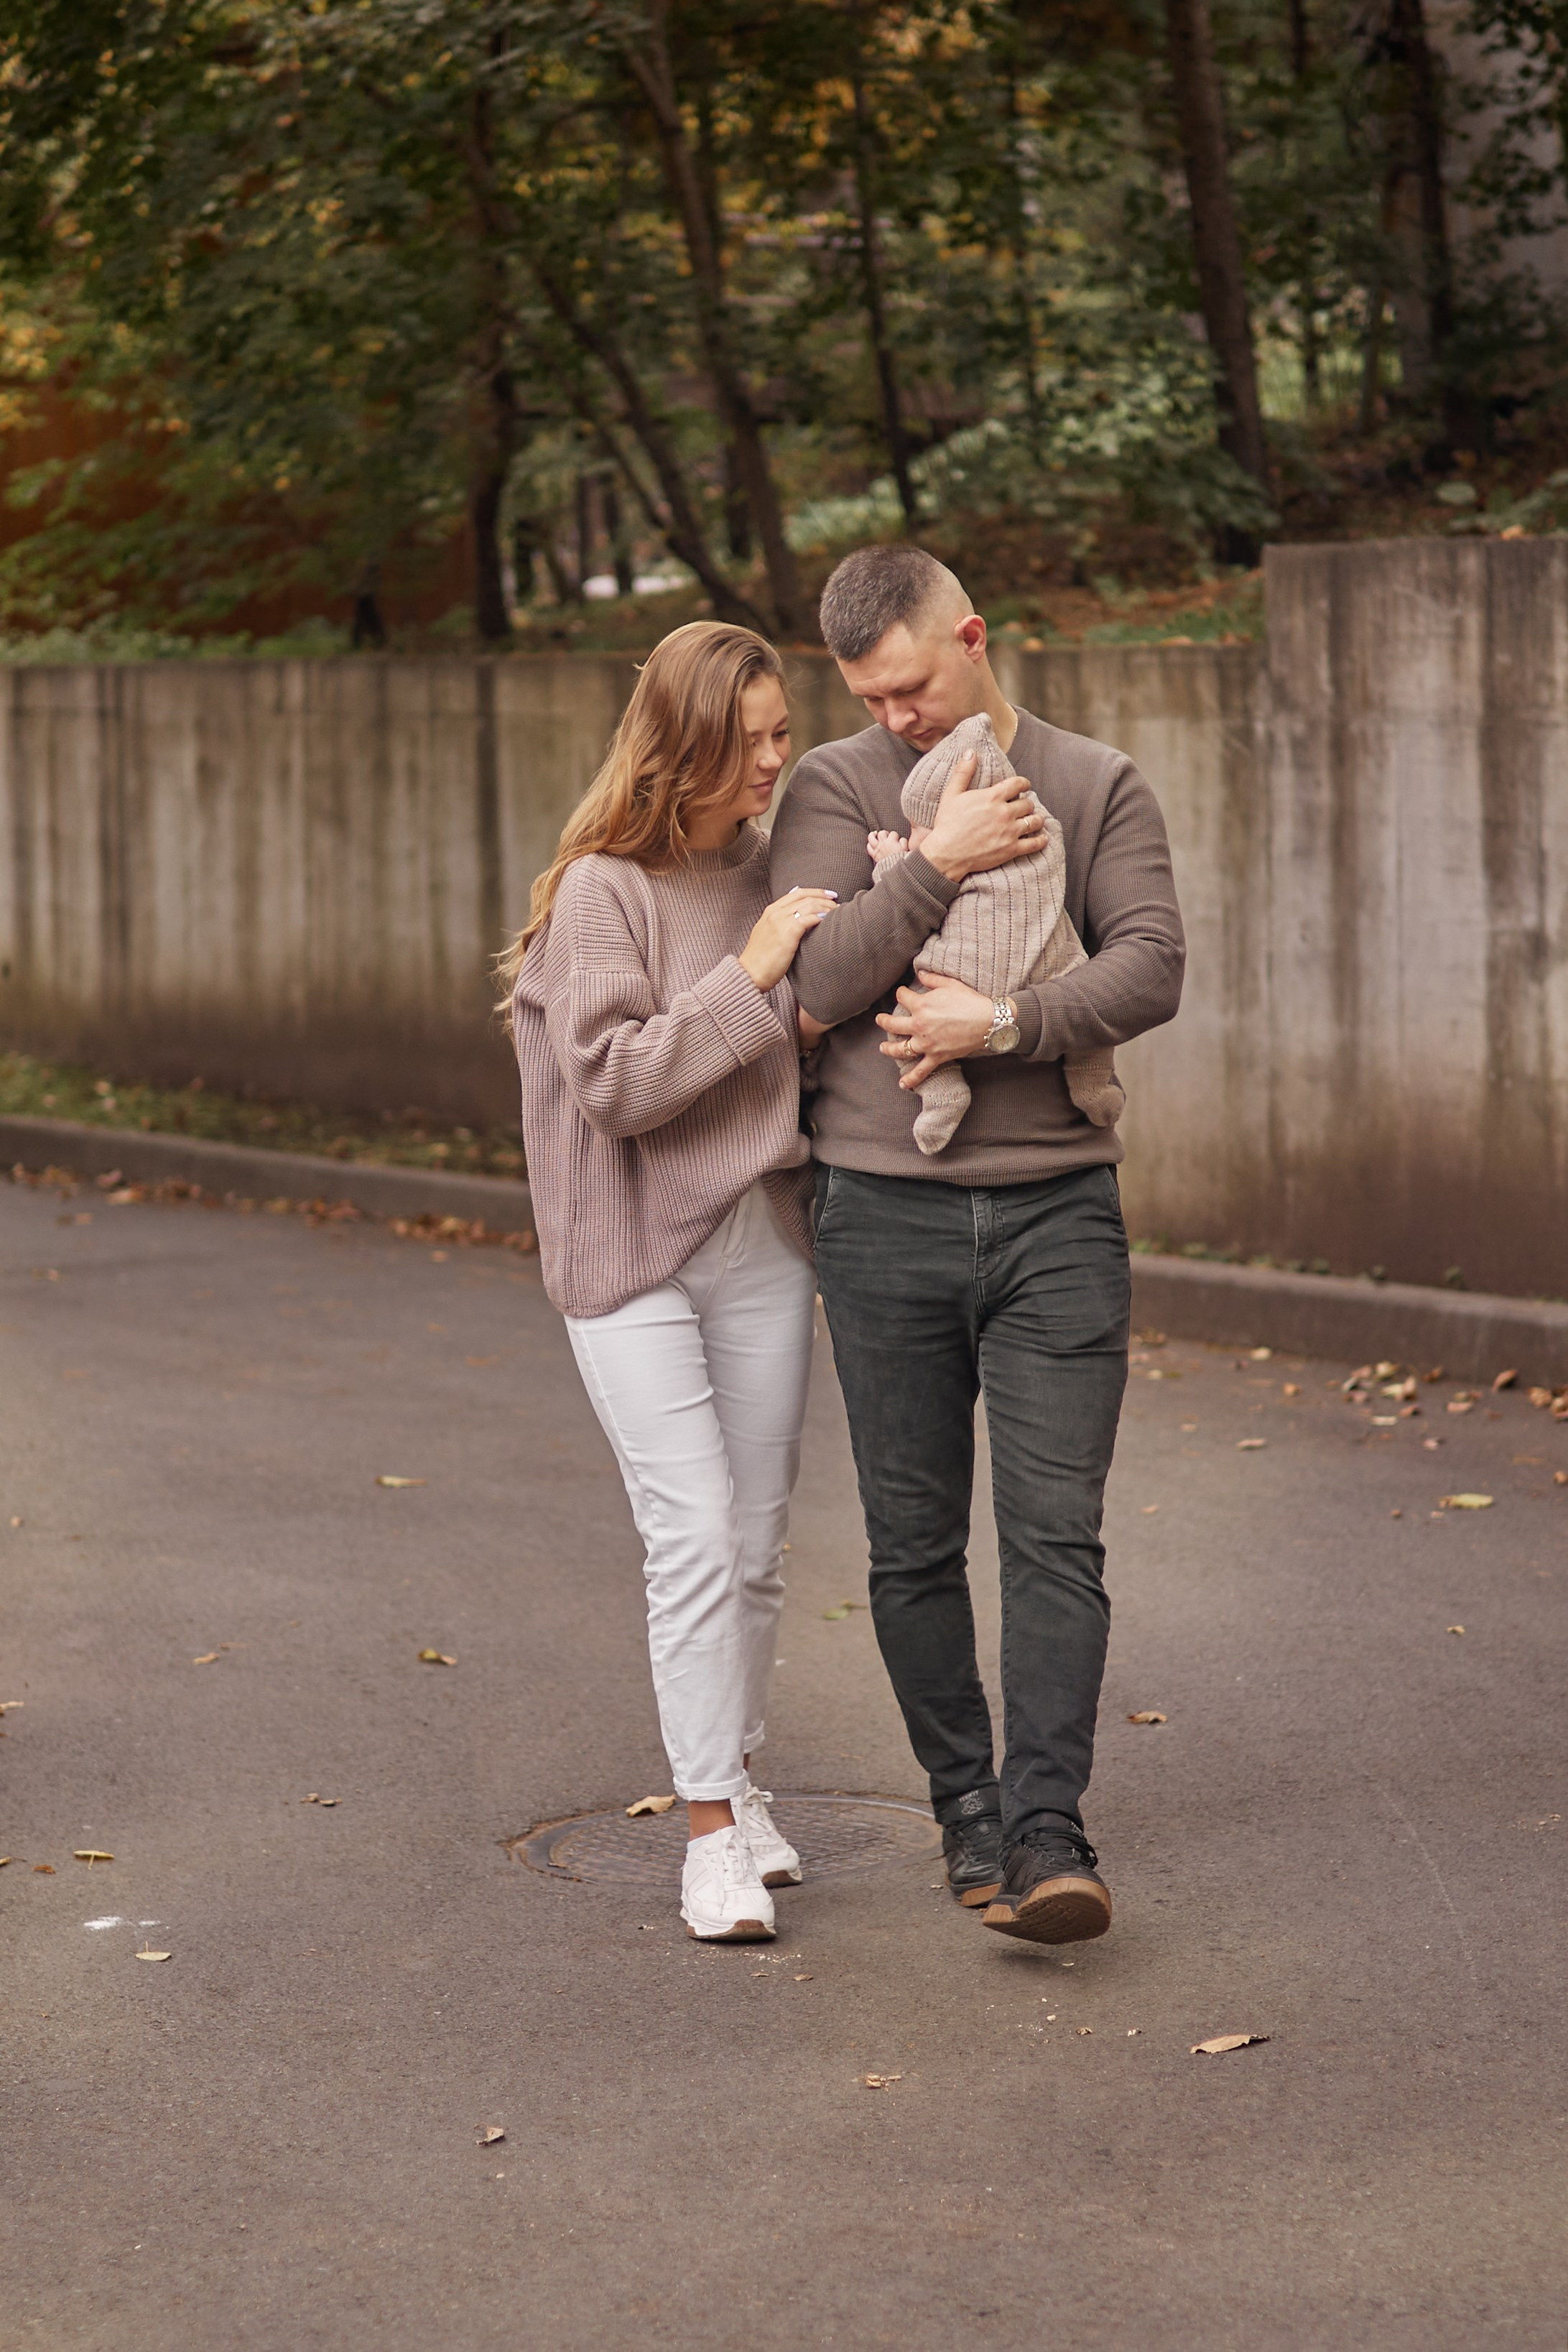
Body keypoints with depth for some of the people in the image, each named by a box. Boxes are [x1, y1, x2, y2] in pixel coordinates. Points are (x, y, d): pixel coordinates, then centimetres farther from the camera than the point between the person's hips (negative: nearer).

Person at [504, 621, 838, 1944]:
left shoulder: (773, 867, 7)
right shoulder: (603, 890, -10)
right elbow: (613, 1082, -18)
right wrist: (749, 978, -20)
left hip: (764, 1243, 5)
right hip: (635, 1257, -5)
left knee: (758, 1540, 10)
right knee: (694, 1536, -11)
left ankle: (739, 1779, 28)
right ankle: (713, 1834, -4)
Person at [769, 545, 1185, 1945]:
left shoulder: (1100, 788, 6)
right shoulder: (837, 789, 6)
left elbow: (1153, 968, -6)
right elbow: (812, 982, -7)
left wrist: (999, 1026, -16)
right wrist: (940, 864, -14)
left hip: (1058, 1212, -1)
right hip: (885, 1214, 1)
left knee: (1056, 1536, -8)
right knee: (915, 1544, 5)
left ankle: (1047, 1832, -10)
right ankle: (967, 1811, 18)